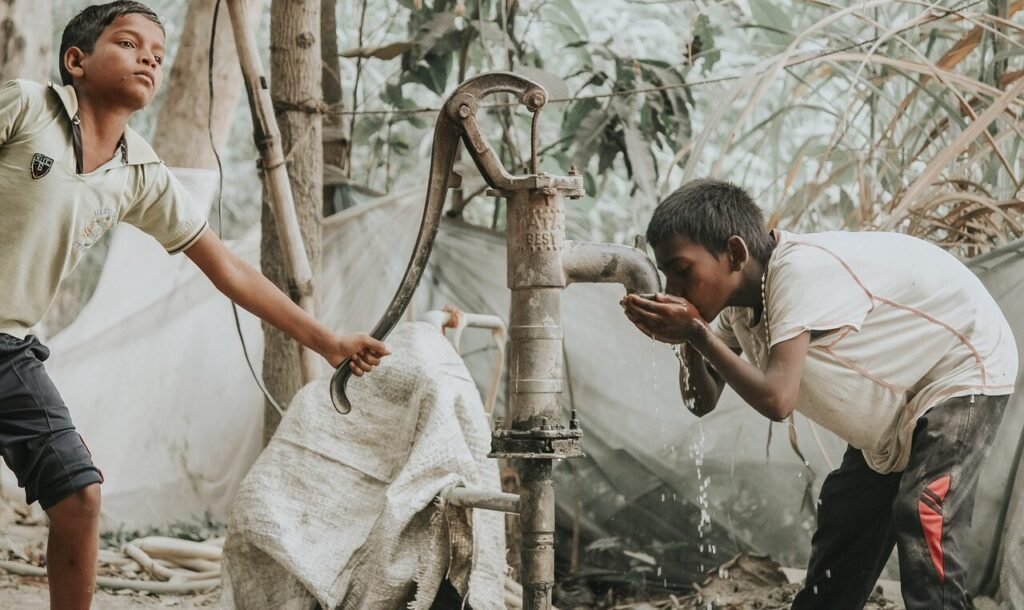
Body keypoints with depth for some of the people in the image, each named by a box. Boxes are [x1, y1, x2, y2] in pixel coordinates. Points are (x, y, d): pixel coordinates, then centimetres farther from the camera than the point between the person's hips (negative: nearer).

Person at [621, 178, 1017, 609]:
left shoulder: (800, 270, -33)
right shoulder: (737, 297, -6)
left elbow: (776, 400, -41)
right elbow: (704, 401, -4)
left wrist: (697, 333, -34)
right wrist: (688, 341, -23)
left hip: (964, 369, -10)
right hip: (898, 399, 10)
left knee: (923, 519, -23)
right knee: (842, 524, 13)